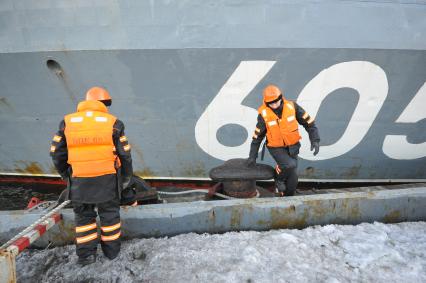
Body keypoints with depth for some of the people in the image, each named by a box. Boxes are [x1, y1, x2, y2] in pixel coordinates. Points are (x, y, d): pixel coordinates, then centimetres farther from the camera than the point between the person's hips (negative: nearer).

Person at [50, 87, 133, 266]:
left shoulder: (67, 122, 2)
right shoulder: (113, 123, -5)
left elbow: (57, 154, 5)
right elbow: (125, 155, -3)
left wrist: (65, 175, 20)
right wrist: (127, 177, 10)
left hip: (79, 180, 2)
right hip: (107, 179, -1)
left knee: (83, 215, 19)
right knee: (109, 213, 16)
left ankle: (86, 253, 25)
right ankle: (111, 250, 29)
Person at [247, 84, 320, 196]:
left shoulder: (292, 106, -15)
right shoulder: (264, 114, -16)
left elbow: (308, 122, -7)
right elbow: (258, 135, -6)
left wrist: (315, 140, -17)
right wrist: (252, 156, -2)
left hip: (292, 147, 3)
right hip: (276, 148, -2)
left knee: (292, 178, 7)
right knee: (290, 165, -28)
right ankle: (279, 179, 4)